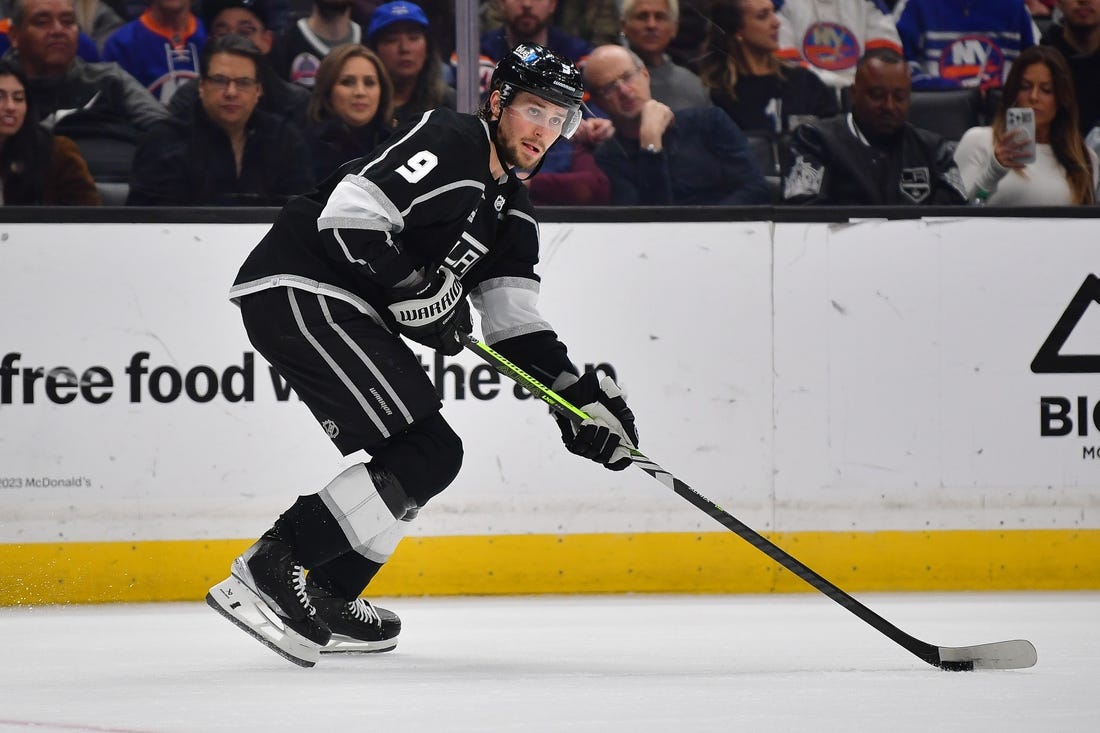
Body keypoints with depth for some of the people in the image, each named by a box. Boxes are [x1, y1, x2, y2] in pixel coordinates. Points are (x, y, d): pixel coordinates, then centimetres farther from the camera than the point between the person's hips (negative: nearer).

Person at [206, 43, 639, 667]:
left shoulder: (512, 212, 18)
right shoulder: (448, 143, -11)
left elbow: (515, 323, 15)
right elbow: (348, 213, -22)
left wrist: (584, 396, 4)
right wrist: (416, 293, -20)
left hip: (351, 311, 10)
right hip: (297, 289, -10)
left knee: (435, 458, 14)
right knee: (422, 451, -16)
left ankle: (328, 597, 20)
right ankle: (268, 573, -18)